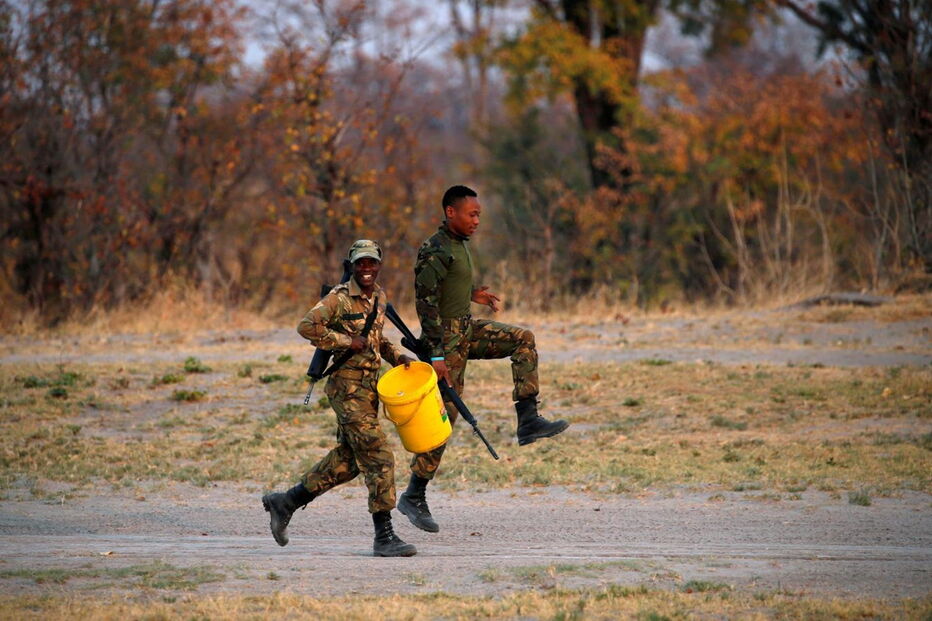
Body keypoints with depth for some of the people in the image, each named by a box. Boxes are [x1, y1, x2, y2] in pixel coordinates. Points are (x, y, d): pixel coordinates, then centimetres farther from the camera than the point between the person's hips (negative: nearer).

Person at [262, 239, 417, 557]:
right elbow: (307, 326, -22)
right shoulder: (340, 298, -13)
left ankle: (285, 503, 27)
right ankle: (384, 536, -11)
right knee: (378, 457, -13)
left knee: (347, 459, 14)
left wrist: (396, 356, 11)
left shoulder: (379, 296, 12)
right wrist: (348, 342, -20)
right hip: (347, 385, -9)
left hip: (369, 385, 9)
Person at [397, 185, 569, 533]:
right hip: (445, 337, -9)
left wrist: (472, 294, 13)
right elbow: (425, 303, -23)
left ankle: (528, 421, -8)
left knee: (523, 340, -3)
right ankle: (414, 496, 2)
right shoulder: (434, 252, -18)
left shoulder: (459, 244, 11)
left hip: (467, 330, 9)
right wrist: (436, 355, -27)